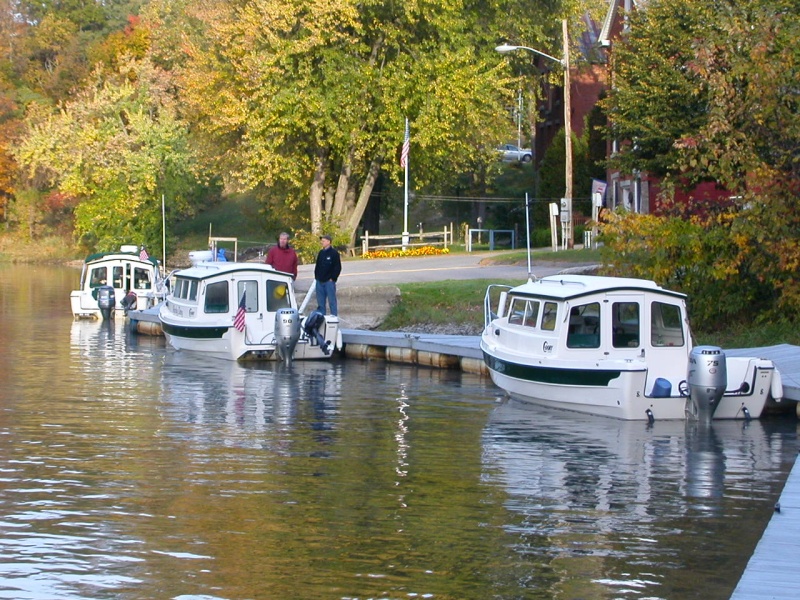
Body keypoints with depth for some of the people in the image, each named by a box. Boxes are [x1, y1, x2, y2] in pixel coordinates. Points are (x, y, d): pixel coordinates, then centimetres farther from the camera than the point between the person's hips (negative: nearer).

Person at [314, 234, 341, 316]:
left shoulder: (334, 253, -6)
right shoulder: (321, 253, 14)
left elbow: (337, 267, -7)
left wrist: (332, 278, -12)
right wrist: (316, 276, 9)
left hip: (329, 281, -7)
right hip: (320, 281, 7)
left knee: (332, 300, -3)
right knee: (320, 301, 9)